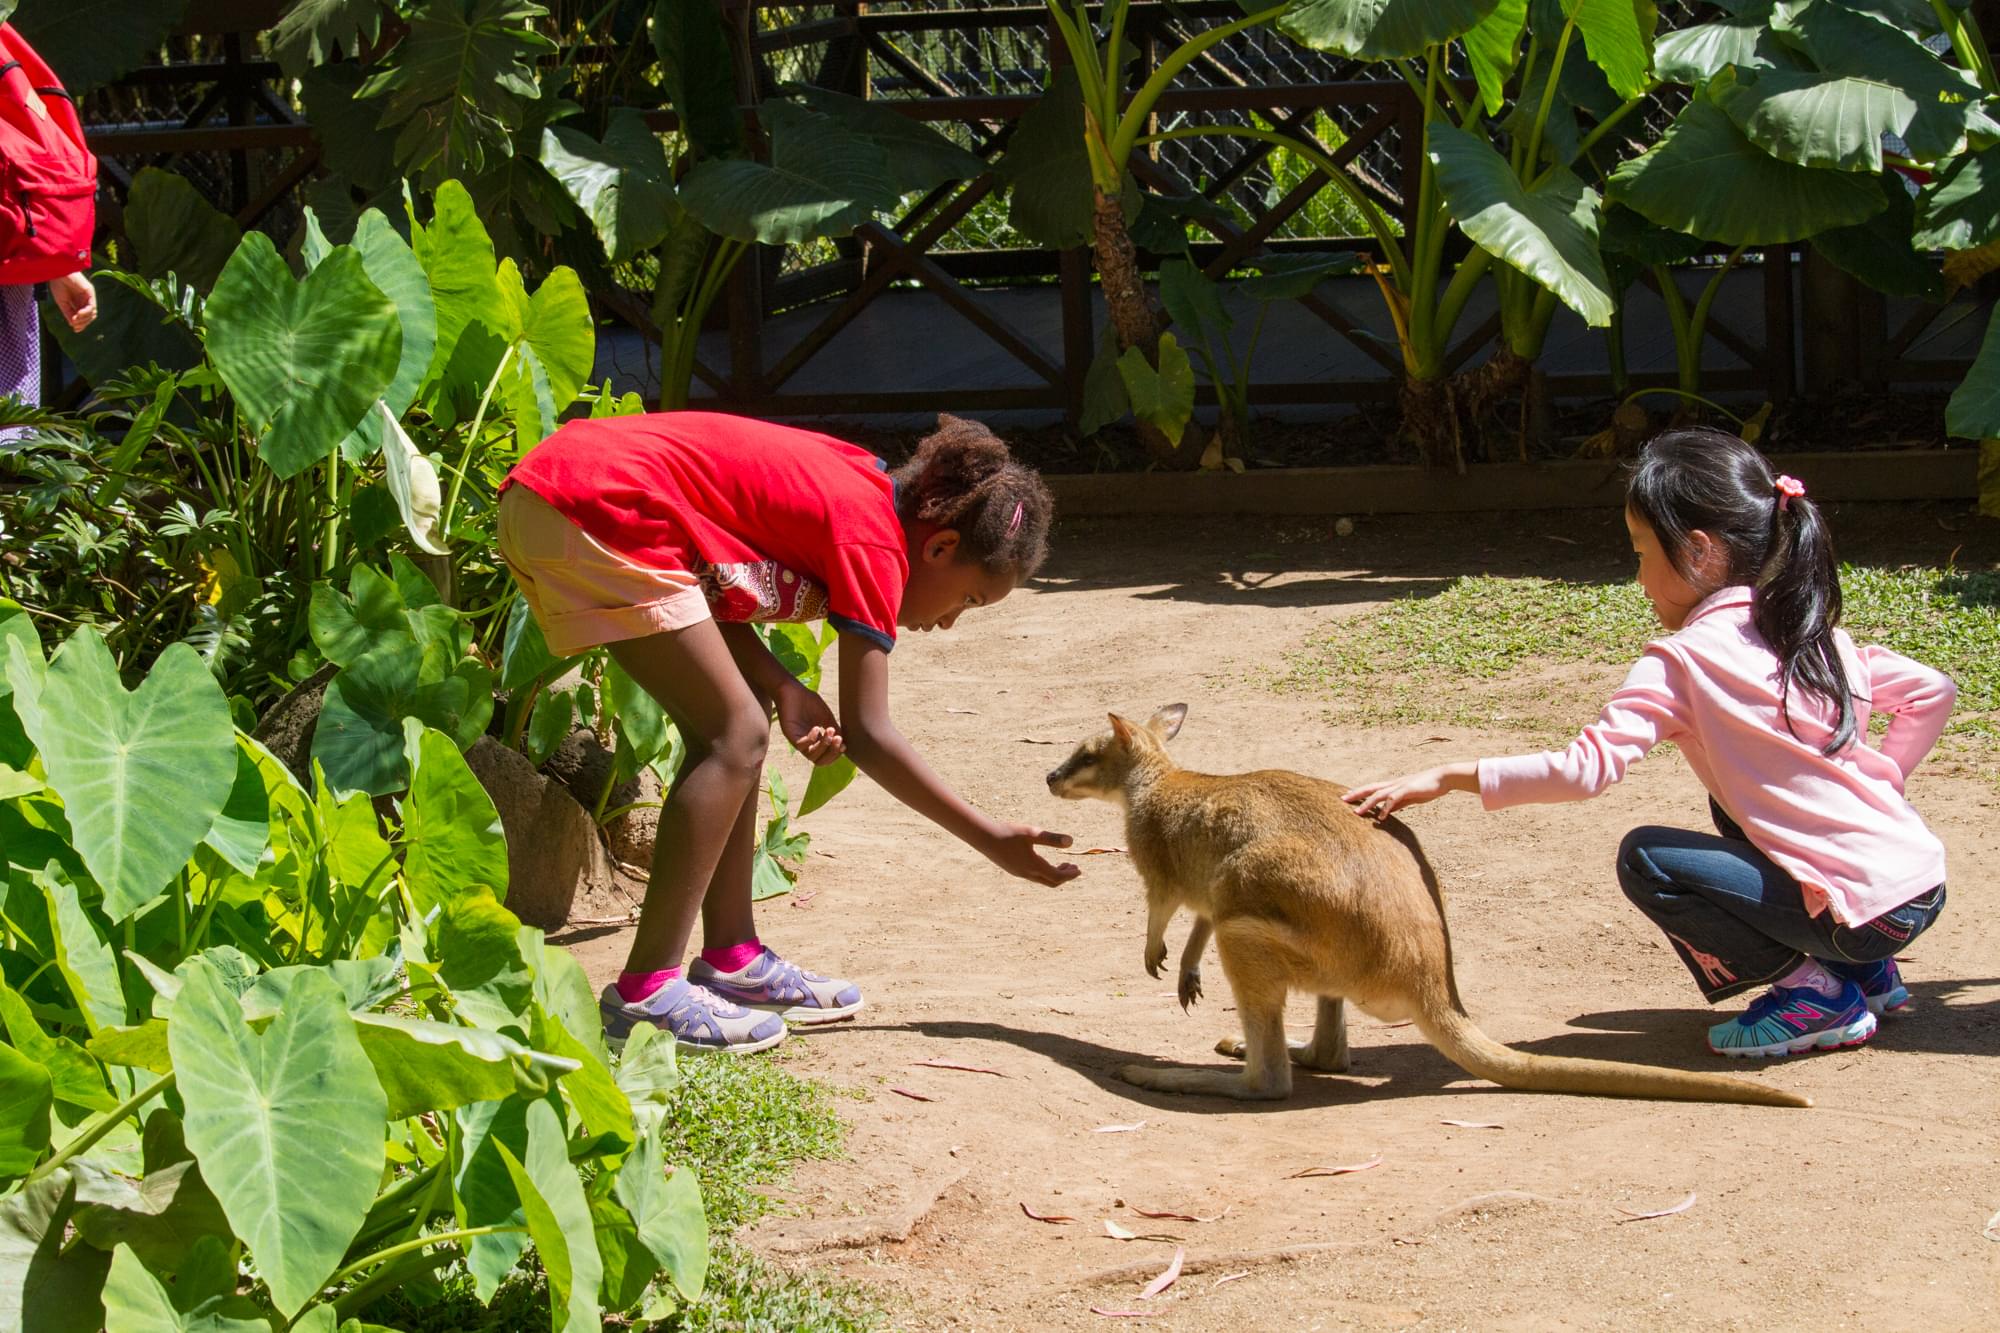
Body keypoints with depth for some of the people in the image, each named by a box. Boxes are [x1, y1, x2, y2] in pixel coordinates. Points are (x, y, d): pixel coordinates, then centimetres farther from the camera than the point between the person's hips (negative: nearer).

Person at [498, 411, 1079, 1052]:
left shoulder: (858, 485, 17)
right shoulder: (872, 541, -8)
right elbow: (867, 734, -8)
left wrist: (782, 688, -1)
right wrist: (991, 838, -3)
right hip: (599, 511, -10)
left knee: (730, 723, 14)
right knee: (736, 736, -7)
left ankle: (732, 959, 18)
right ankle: (646, 992, -7)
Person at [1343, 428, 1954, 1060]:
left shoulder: (1684, 661, -10)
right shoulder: (1817, 637, 11)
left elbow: (1588, 765, -20)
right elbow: (1933, 691, 14)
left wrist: (1450, 777, -17)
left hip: (1860, 908, -8)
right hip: (1925, 888, 8)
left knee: (1646, 859, -3)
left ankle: (1816, 991, -1)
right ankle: (1865, 970, 23)